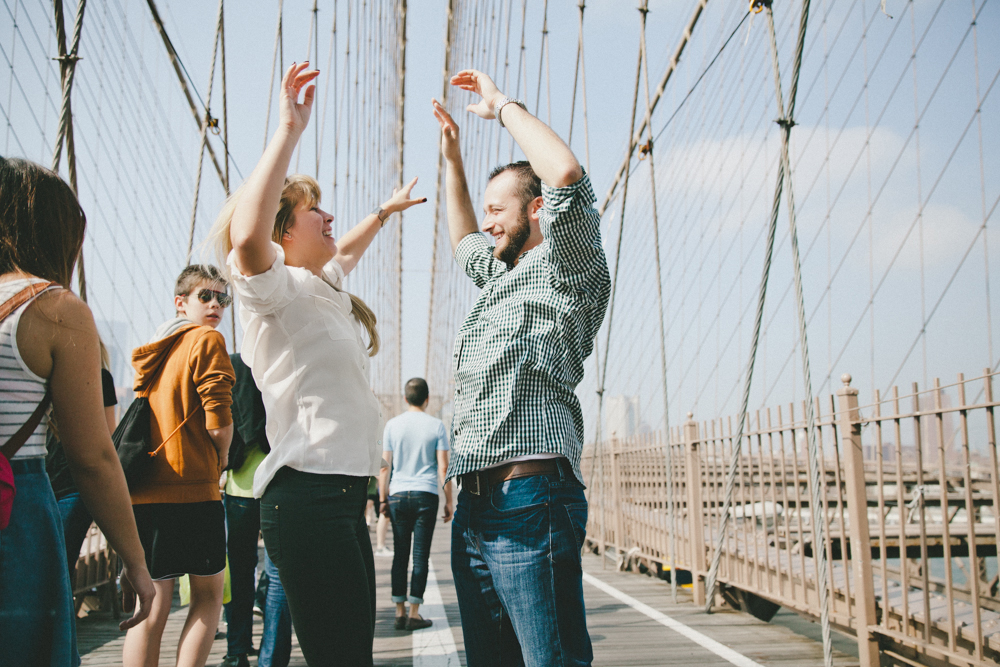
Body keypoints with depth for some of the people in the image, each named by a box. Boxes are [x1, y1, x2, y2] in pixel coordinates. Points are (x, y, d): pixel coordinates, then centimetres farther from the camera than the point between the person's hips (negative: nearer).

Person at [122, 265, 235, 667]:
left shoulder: (151, 352, 18)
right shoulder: (207, 340, -5)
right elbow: (218, 424, -13)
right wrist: (220, 461, 6)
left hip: (143, 493, 6)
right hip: (193, 488, -6)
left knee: (151, 606, 7)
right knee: (208, 596, 8)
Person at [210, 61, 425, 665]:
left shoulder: (324, 288, 22)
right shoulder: (276, 287, -6)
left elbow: (344, 252, 46)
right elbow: (246, 237, -30)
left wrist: (384, 212, 58)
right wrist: (290, 130, -25)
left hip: (346, 491, 10)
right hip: (308, 494, -10)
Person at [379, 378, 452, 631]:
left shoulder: (393, 425, 5)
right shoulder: (436, 425, 1)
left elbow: (384, 466, 5)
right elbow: (443, 468, -1)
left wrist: (383, 499, 12)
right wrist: (449, 501, 6)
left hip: (398, 495, 2)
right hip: (426, 495, -2)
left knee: (400, 554, 8)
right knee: (421, 555, 1)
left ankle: (400, 612, 9)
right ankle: (414, 613, 2)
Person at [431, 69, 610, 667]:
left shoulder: (564, 270, -1)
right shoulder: (503, 277, 26)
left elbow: (568, 174, -18)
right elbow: (465, 242, 46)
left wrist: (502, 105, -4)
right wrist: (453, 157, 40)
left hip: (530, 503, -9)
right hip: (475, 507, 9)